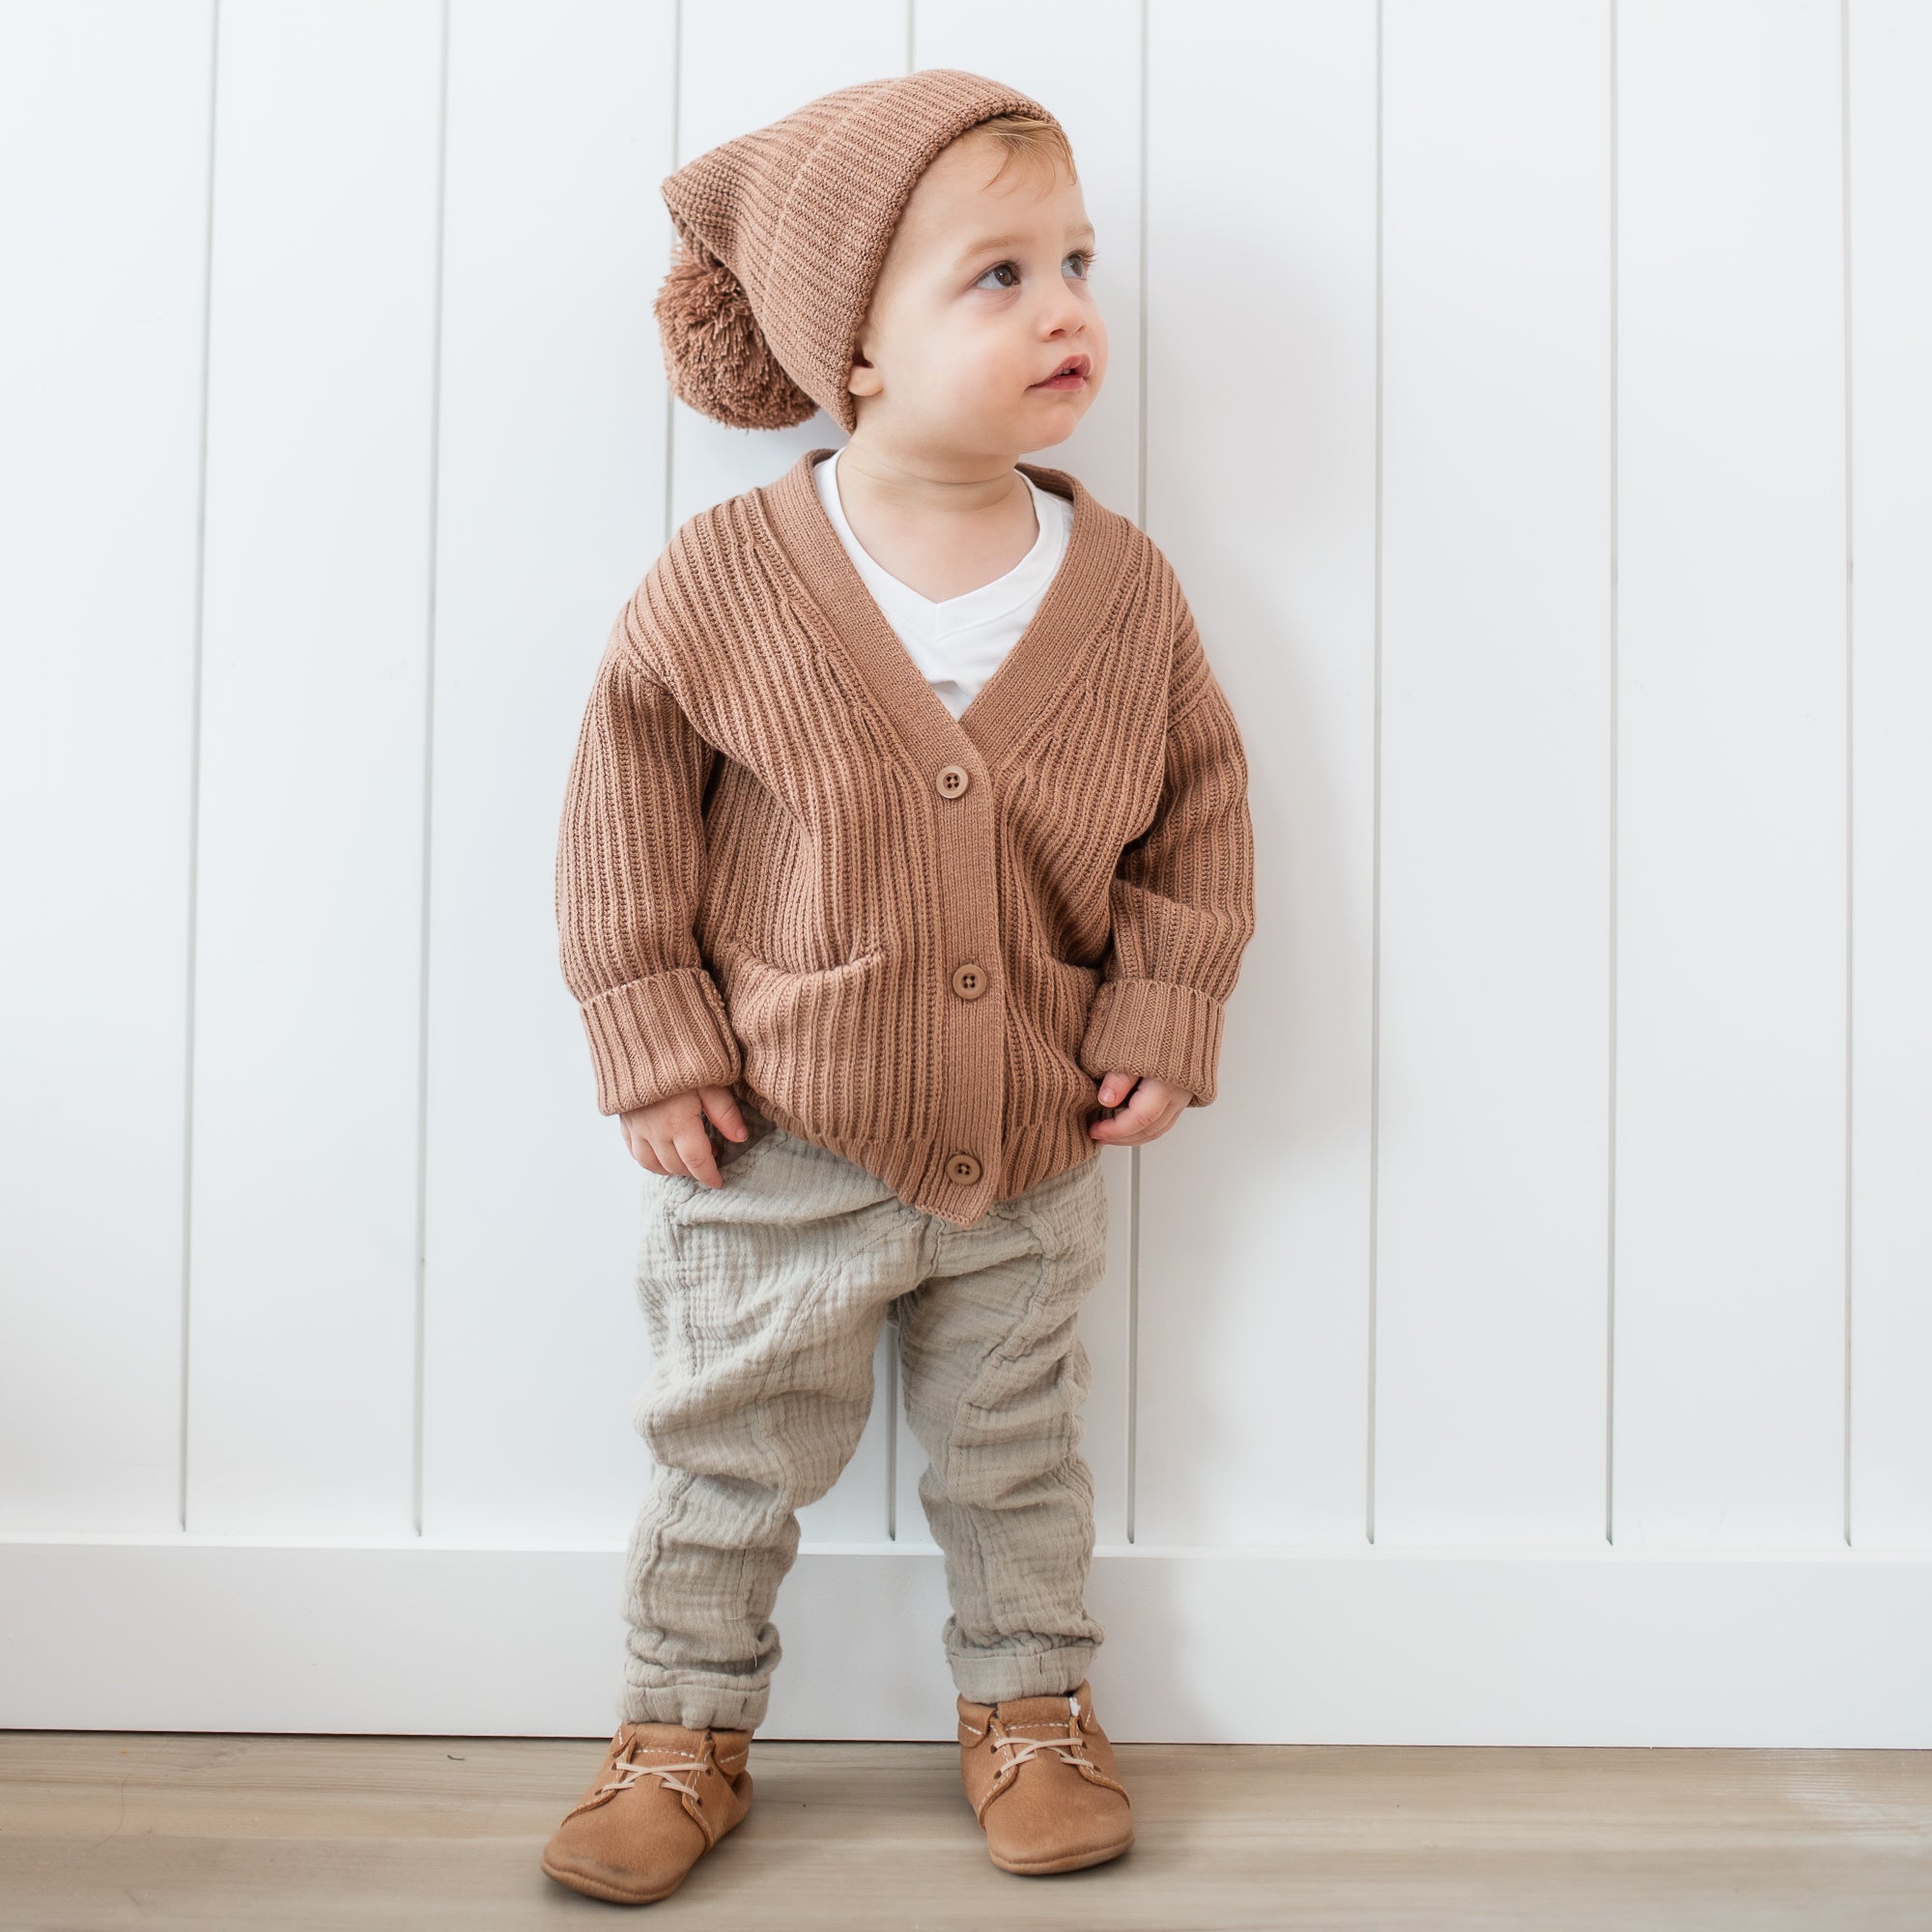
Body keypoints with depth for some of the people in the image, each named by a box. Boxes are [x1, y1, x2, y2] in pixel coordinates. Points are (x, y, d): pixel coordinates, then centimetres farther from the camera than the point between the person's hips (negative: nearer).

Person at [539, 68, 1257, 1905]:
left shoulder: (1123, 586, -7)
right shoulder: (721, 582, -14)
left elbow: (1199, 803, 4)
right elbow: (627, 804, -5)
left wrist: (1164, 1016, -2)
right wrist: (655, 1041, -7)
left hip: (1033, 1146, 2)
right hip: (783, 1147, -2)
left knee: (1015, 1446, 19)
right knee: (729, 1455, 14)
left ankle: (1029, 1707, 42)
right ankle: (685, 1729, 37)